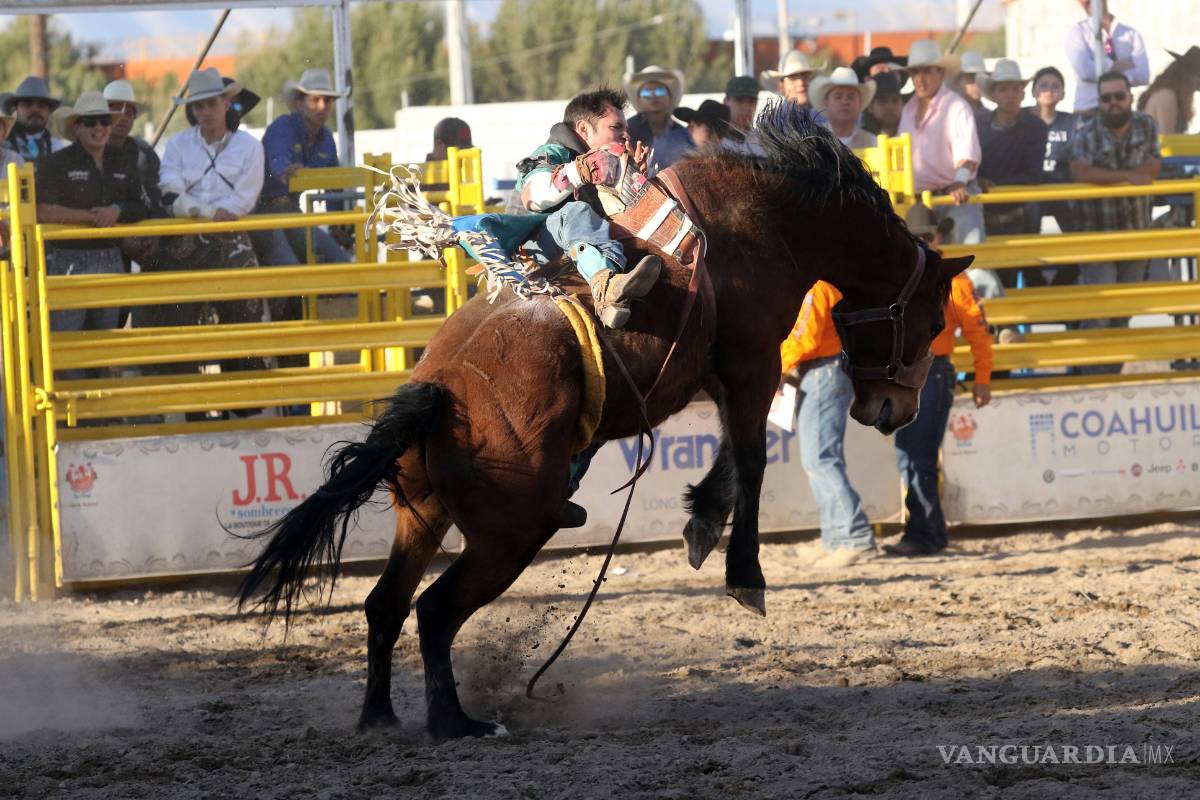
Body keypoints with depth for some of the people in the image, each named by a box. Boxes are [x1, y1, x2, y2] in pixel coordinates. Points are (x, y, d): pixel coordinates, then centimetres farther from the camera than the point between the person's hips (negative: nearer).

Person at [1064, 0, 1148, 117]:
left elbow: (1142, 75, -4)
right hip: (1088, 110, -2)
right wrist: (1122, 65, -5)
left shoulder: (1131, 34, 9)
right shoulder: (1076, 31, 5)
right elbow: (1084, 70, -11)